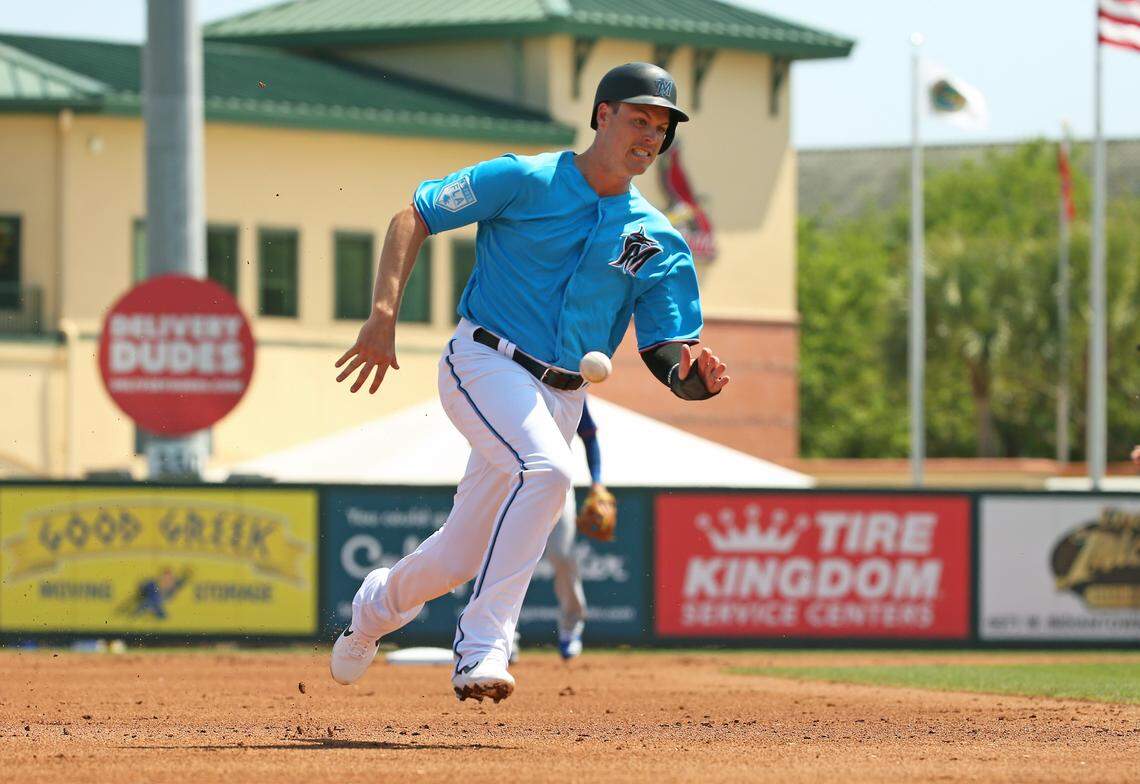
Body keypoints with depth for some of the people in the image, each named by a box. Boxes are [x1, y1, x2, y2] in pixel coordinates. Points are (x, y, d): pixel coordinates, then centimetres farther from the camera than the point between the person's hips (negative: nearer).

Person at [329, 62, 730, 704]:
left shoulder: (661, 242, 7)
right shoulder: (526, 181, -4)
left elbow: (665, 351, 3)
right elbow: (413, 217, -4)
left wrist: (694, 372, -21)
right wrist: (384, 316, -15)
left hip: (563, 401, 5)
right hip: (487, 362, -5)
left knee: (459, 561, 10)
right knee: (546, 468, -34)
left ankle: (379, 604, 44)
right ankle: (483, 645, -32)